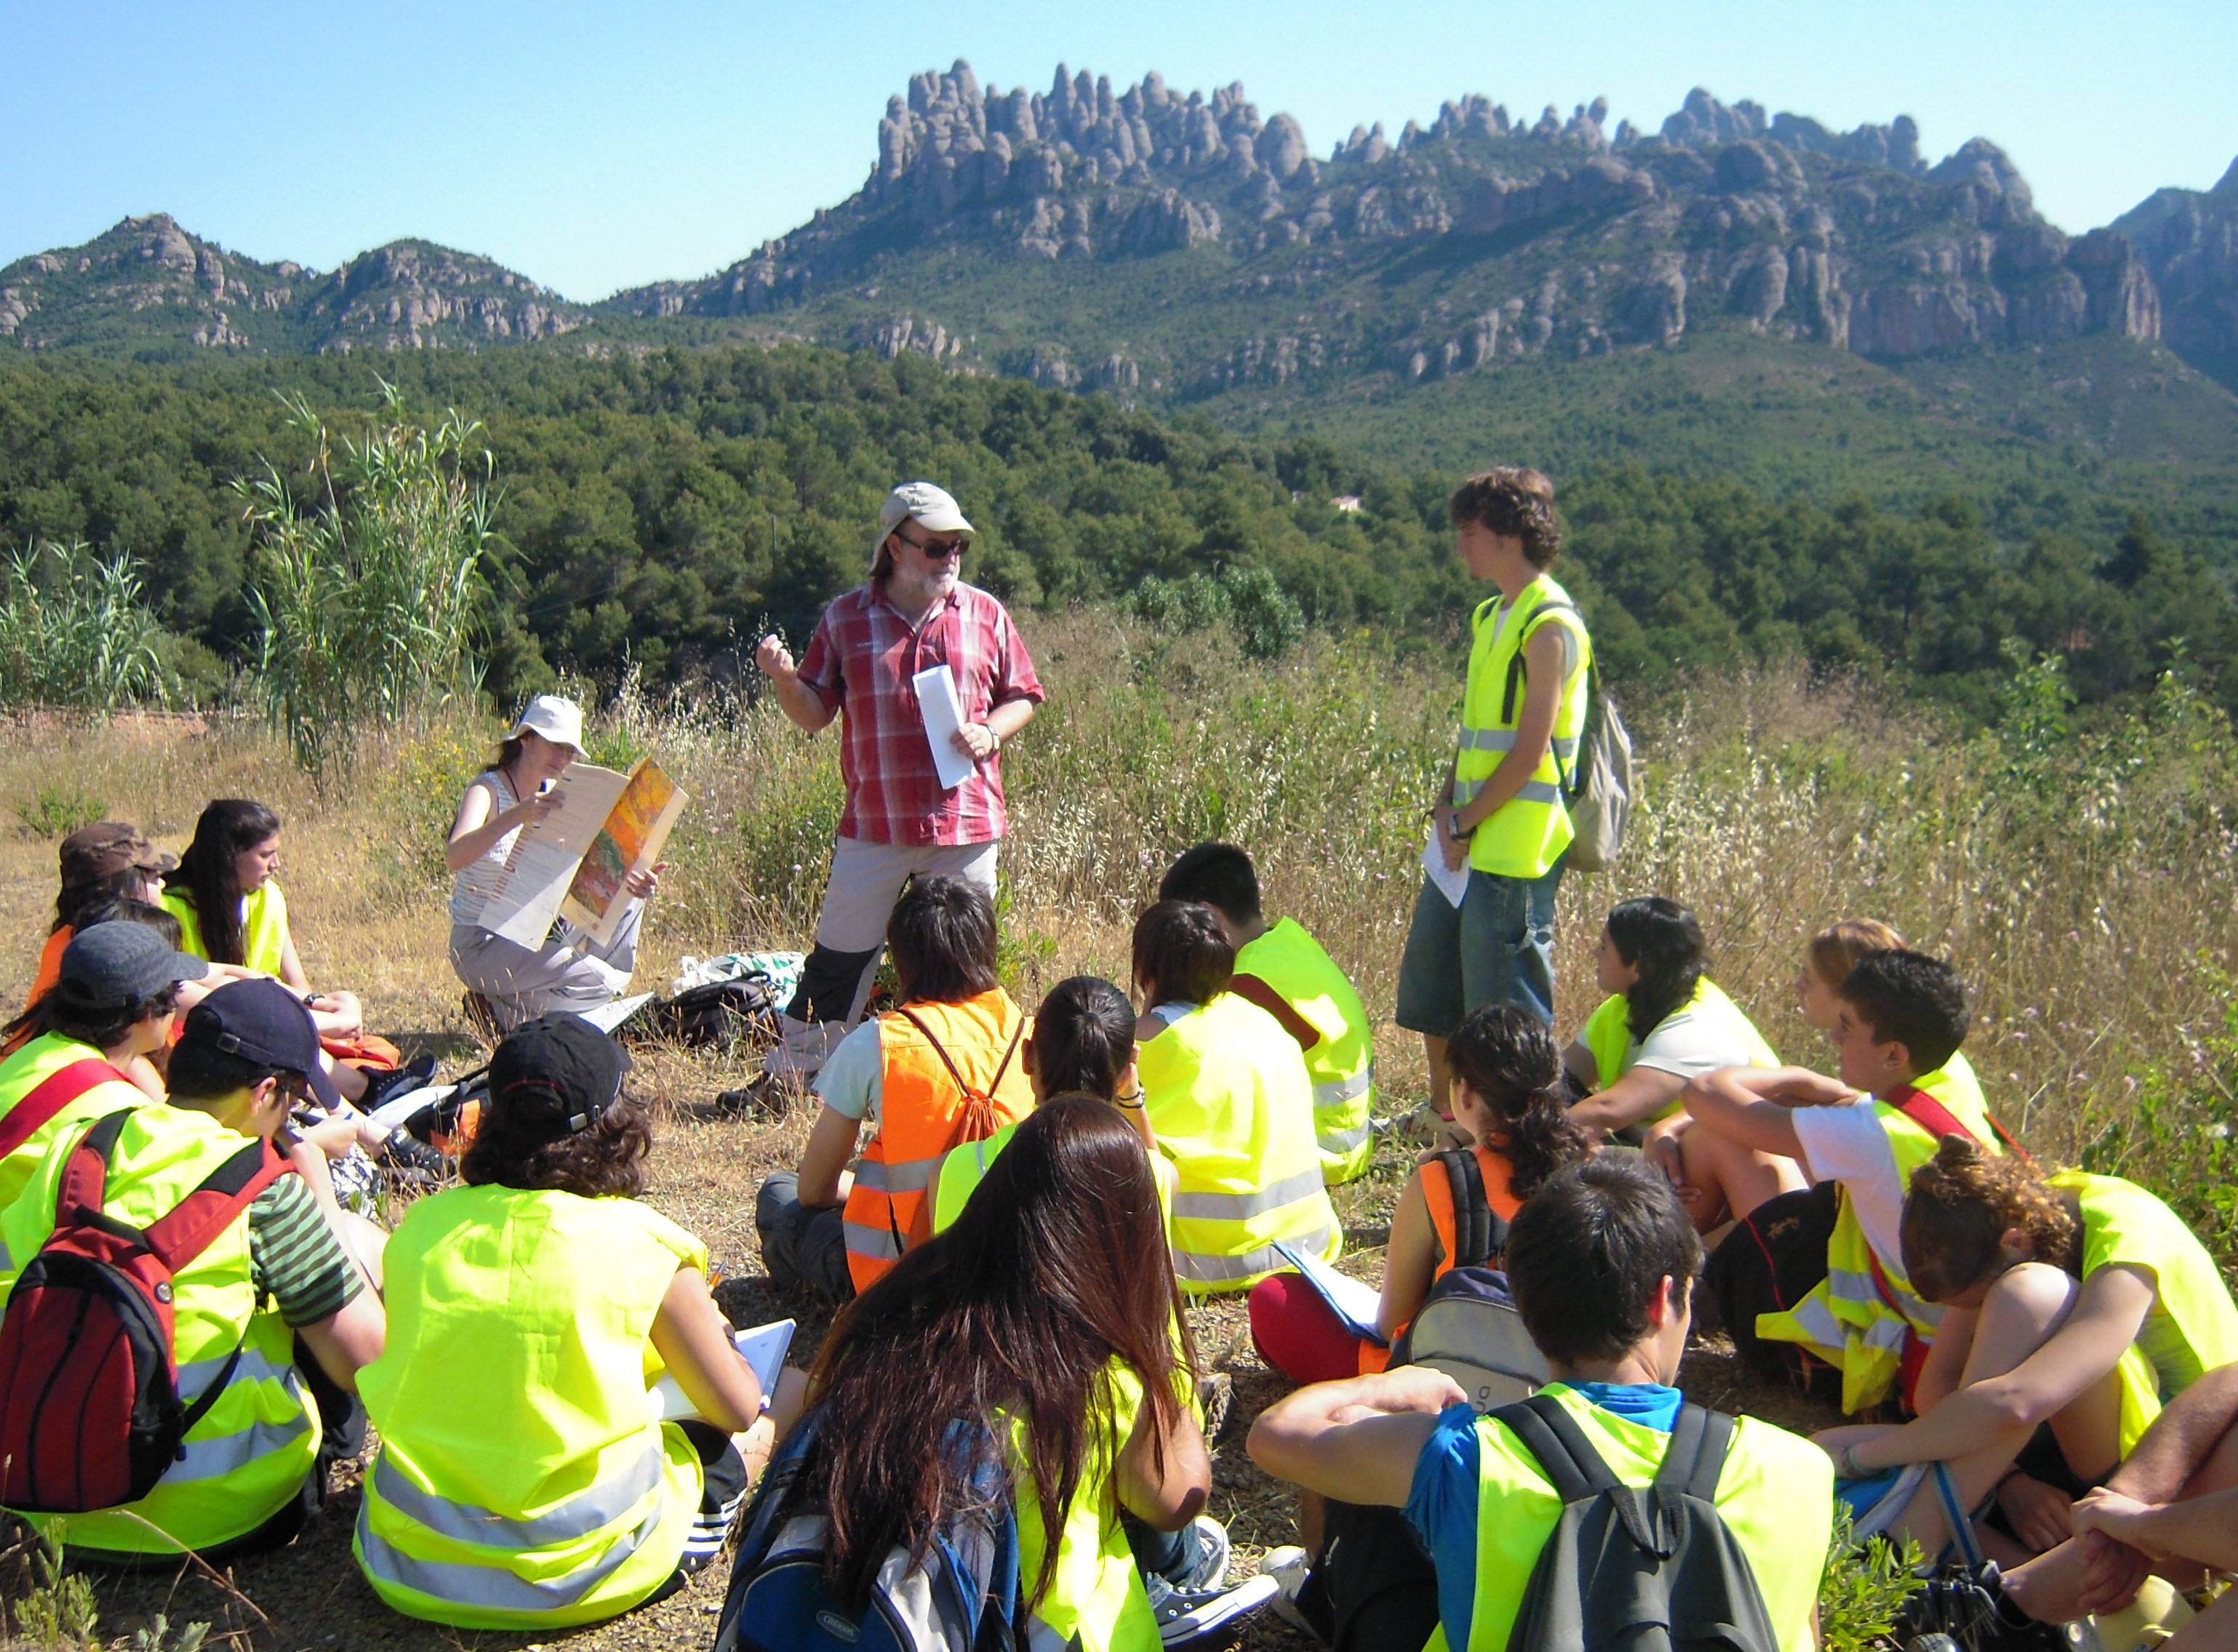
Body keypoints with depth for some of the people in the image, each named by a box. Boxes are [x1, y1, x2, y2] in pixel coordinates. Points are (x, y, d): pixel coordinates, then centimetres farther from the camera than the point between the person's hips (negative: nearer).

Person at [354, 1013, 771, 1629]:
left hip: (408, 1568, 4)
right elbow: (736, 1409, -2)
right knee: (761, 1426, 15)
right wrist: (711, 1328, 20)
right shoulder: (642, 1246, -14)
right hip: (579, 1576, -4)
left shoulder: (422, 1224, -4)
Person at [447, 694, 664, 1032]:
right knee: (600, 981, -22)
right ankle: (501, 1009, -4)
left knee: (630, 896, -1)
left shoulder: (555, 794, 4)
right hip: (482, 946, -7)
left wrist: (625, 877, -25)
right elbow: (454, 857, -35)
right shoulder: (487, 790, -16)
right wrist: (517, 816, -49)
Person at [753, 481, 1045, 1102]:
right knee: (840, 956, 5)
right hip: (874, 824, -1)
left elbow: (1022, 697, 11)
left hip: (967, 821, 1)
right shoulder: (845, 618, 3)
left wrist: (990, 731, -9)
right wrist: (784, 678, -14)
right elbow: (814, 714, 6)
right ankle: (789, 1073, 18)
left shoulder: (984, 614, 6)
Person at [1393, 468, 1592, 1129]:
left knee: (1507, 1009, 0)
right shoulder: (1490, 616, 13)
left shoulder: (1549, 627, -15)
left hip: (1513, 850, -10)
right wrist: (1446, 805, 5)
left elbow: (1529, 753, -19)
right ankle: (1445, 1117, 34)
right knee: (1431, 987, 19)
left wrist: (1465, 826, -13)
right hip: (1467, 844, 10)